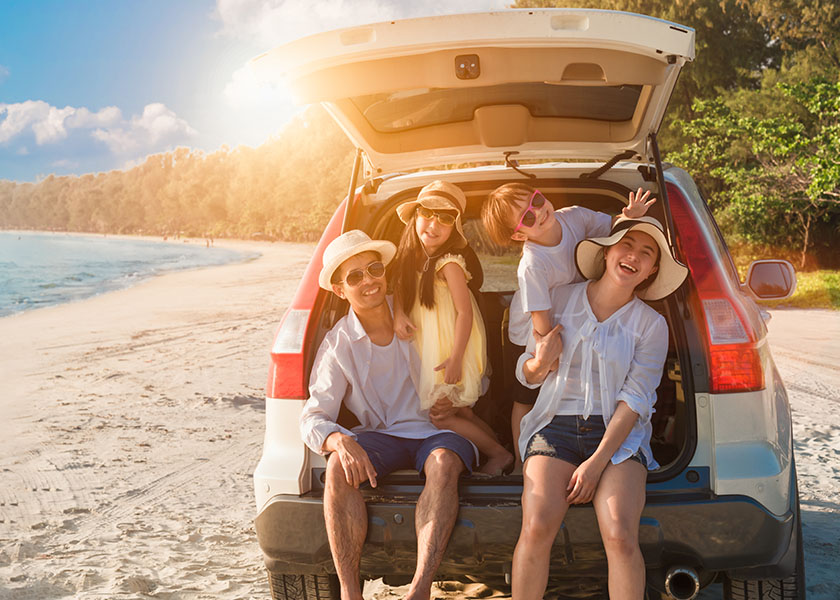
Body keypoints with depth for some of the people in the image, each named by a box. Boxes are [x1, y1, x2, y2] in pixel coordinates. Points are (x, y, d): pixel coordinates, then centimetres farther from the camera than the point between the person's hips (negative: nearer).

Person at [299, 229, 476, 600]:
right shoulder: (338, 344, 2)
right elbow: (313, 418, -5)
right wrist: (340, 441, -28)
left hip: (437, 432, 0)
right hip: (383, 436, 1)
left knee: (444, 463, -36)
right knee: (338, 468, -31)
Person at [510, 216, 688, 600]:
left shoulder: (651, 325, 4)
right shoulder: (559, 299, 7)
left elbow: (634, 400, -4)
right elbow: (526, 375, 14)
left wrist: (596, 463, -14)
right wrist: (542, 362, -11)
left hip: (618, 435, 0)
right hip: (556, 426, 1)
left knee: (620, 536, -25)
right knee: (537, 527, -24)